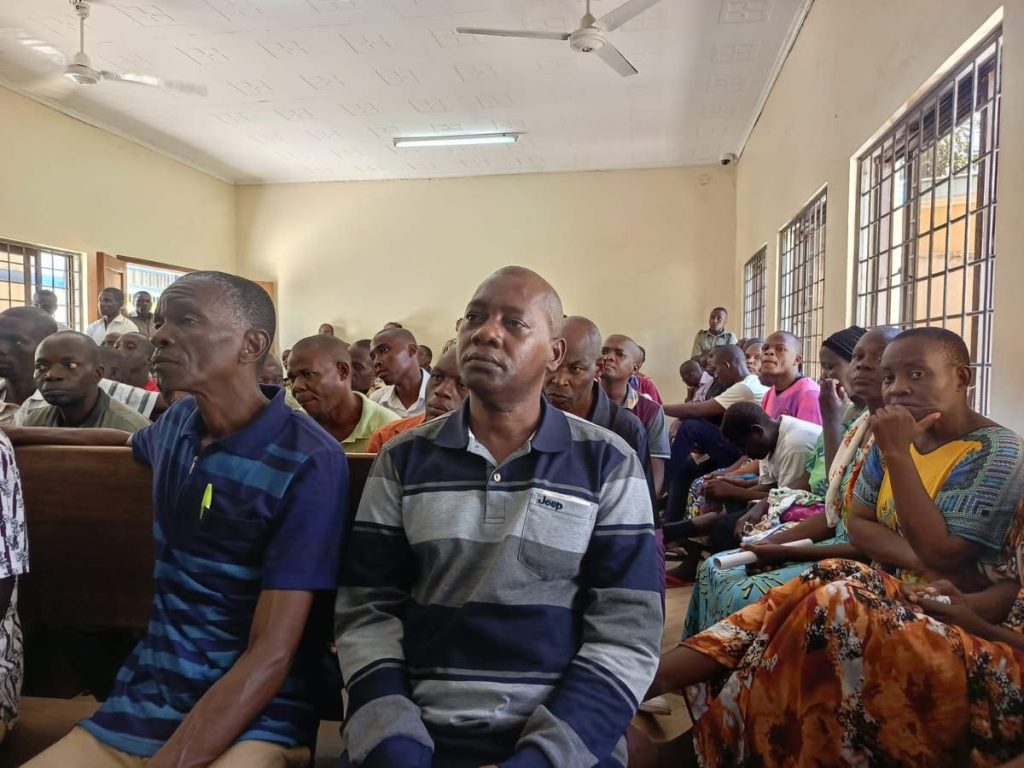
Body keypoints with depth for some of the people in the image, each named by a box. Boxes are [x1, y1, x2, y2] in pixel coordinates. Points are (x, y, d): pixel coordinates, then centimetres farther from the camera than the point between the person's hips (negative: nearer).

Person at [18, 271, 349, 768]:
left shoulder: (309, 462, -16)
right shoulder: (179, 423, 4)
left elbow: (271, 654, -18)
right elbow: (129, 441, 32)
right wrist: (16, 432, 35)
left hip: (254, 720, -6)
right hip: (140, 703, 6)